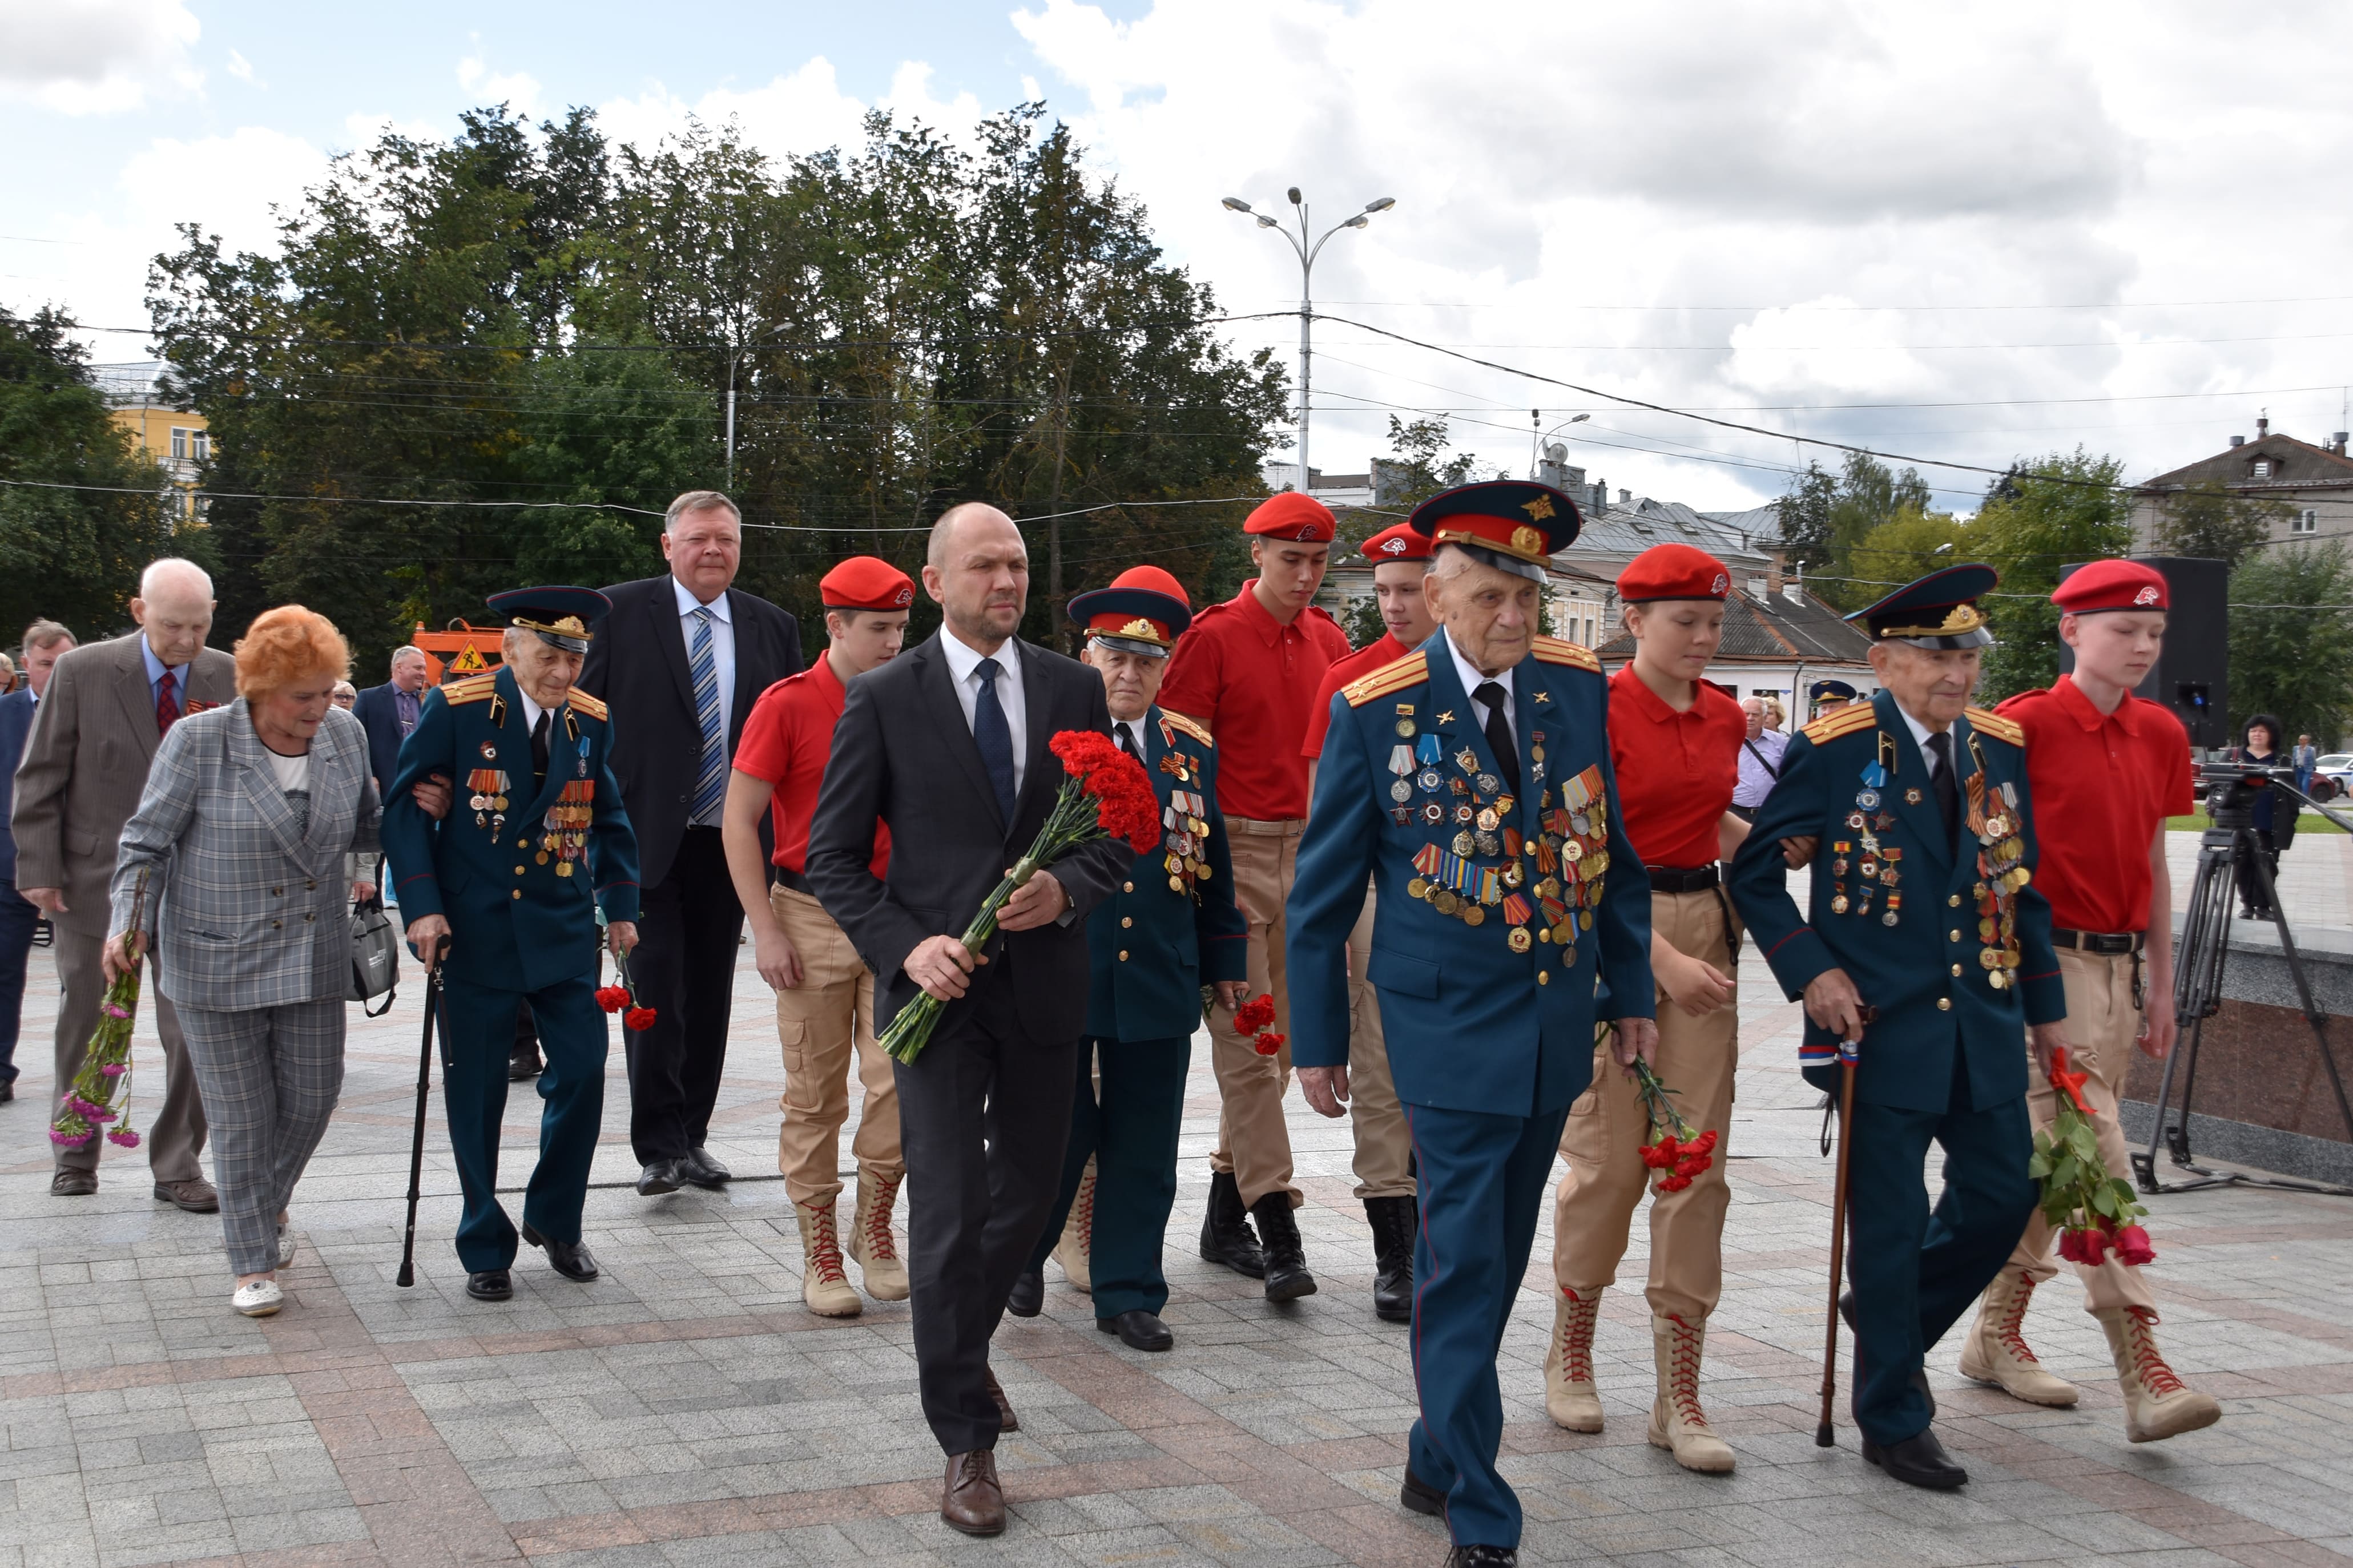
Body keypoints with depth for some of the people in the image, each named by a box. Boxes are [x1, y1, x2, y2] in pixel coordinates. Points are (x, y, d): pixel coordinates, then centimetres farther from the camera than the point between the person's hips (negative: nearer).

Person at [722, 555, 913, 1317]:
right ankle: (820, 1254, 15)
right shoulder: (787, 704, -5)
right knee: (815, 1096, 4)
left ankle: (875, 1224, 16)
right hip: (812, 919, -3)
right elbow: (739, 821, -6)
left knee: (901, 1078, -5)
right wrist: (766, 931, -11)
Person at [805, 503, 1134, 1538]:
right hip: (936, 987, -3)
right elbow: (832, 855, -2)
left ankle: (961, 1344, 44)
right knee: (949, 1214, -5)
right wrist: (906, 947, -16)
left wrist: (1067, 890, -13)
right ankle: (966, 1437, 8)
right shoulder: (883, 699, -3)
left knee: (1030, 1193, 16)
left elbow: (1118, 833, 8)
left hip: (1042, 981, 4)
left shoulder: (1073, 689, 5)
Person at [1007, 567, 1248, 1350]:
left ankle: (1127, 1291, 19)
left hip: (1160, 983, 3)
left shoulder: (1192, 750, 9)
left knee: (1143, 1145, 7)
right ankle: (1023, 1251, 32)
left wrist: (1226, 958, 15)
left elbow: (1214, 866, 15)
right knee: (1059, 1131, 6)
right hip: (1058, 975, -3)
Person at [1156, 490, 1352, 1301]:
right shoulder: (1212, 637, -6)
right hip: (1233, 850, -6)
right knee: (1246, 1047, -5)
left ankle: (1225, 1216, 21)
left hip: (1307, 853, 6)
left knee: (1279, 1043, 10)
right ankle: (1278, 1230, -5)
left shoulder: (1328, 642, 10)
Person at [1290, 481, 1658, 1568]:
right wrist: (1317, 1040, 1)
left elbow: (1612, 850, 11)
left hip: (1559, 1020, 5)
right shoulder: (1375, 712, -10)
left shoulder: (1577, 686, 1)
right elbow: (1323, 894, -2)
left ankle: (1437, 1463, 34)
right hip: (1453, 1027, -4)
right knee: (1463, 1267, -5)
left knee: (1497, 1262, 16)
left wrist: (1631, 992, 10)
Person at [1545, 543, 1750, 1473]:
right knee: (1609, 1157, 2)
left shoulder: (1725, 718, 9)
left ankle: (1679, 1398, 8)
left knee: (1698, 1161, 2)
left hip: (1703, 928, 5)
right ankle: (1570, 1355, 25)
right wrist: (1664, 960, -19)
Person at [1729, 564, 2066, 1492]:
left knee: (2001, 1195, 9)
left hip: (1984, 1022, 5)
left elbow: (2024, 886, 15)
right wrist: (1810, 973, -13)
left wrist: (2045, 1007, 14)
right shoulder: (1836, 749, -9)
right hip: (1882, 1024, -5)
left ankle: (1892, 1317, 37)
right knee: (1889, 1221, 1)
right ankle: (1893, 1422, 16)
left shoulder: (2002, 751, 7)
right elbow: (1755, 872, -4)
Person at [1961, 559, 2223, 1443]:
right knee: (2091, 1150, -13)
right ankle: (2142, 1372, -14)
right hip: (2044, 962, -7)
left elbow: (2153, 865, 17)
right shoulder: (2026, 724, -9)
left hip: (2117, 968, 7)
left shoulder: (2161, 735, 11)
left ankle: (1997, 1336, 24)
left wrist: (2161, 986, 17)